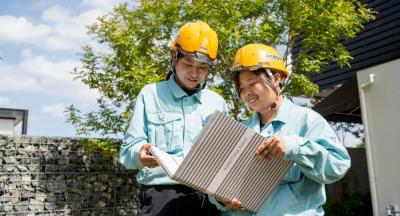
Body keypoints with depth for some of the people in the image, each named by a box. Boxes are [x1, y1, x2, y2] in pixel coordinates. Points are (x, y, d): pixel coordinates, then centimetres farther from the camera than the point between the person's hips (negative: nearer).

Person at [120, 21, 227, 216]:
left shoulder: (217, 103, 16)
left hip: (206, 197, 3)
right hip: (161, 196, -2)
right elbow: (129, 151, 2)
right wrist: (141, 154, -20)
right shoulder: (151, 95, 7)